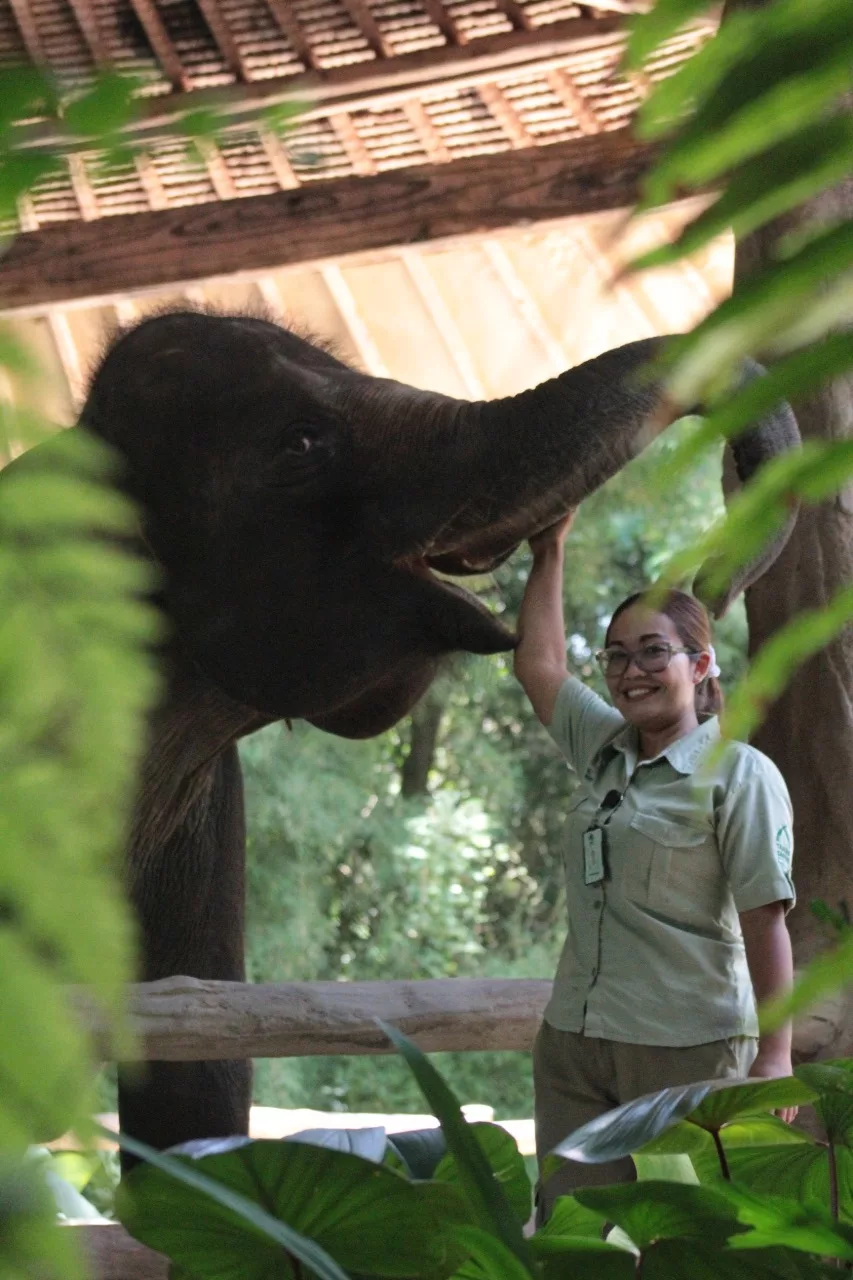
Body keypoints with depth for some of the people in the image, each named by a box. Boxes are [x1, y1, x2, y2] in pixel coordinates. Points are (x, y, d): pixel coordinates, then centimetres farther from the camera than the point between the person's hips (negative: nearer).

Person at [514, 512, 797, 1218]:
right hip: (574, 1041, 6)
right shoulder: (603, 749, 14)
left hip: (687, 1050, -6)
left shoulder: (738, 775, -5)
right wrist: (549, 553, 31)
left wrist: (774, 1055, -17)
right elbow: (540, 666, 29)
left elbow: (765, 922, -11)